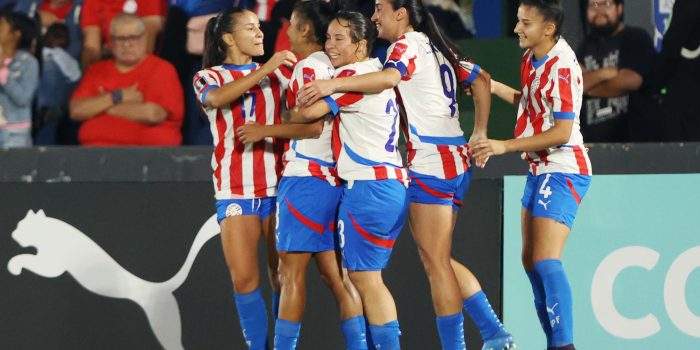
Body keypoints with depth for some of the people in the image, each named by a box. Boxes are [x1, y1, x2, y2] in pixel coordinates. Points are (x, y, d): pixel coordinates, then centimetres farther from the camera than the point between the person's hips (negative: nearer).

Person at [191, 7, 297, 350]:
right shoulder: (208, 77, 6)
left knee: (283, 276, -1)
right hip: (235, 190, -2)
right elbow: (217, 97, -17)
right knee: (243, 279, -8)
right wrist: (263, 70, -22)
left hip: (278, 186, 2)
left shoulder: (279, 73, 14)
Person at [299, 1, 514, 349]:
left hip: (430, 162, -9)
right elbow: (481, 79, 24)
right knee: (438, 260, 14)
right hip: (456, 162, 9)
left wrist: (334, 84, -35)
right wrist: (479, 134, 24)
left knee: (436, 262, -5)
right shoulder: (436, 47, 18)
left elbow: (389, 77, -30)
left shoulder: (407, 45, -8)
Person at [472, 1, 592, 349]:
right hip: (539, 170, 10)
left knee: (546, 261, -18)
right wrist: (494, 87, 12)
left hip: (562, 171, -10)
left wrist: (505, 146, -22)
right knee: (531, 261, 12)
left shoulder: (562, 67, -20)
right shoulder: (531, 58, 7)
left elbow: (561, 132, -22)